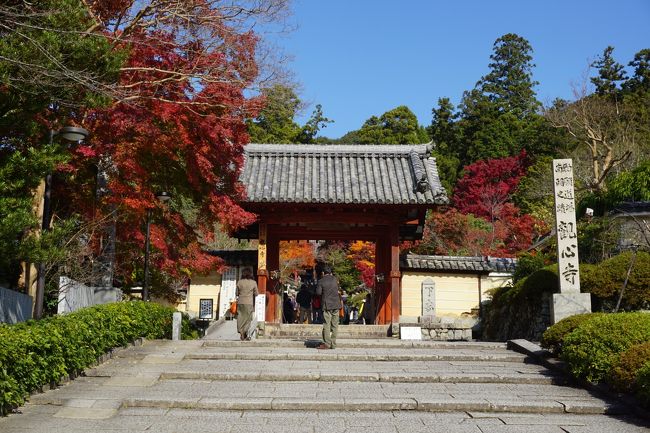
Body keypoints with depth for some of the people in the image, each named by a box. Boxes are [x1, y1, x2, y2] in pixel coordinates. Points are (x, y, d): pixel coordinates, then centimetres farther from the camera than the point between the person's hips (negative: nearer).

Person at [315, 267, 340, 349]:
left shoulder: (321, 281, -4)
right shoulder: (334, 279, 7)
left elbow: (318, 292, -8)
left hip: (327, 305, -3)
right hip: (336, 305, 3)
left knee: (326, 325, -2)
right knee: (334, 325, 6)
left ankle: (327, 343, -6)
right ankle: (333, 344, 7)